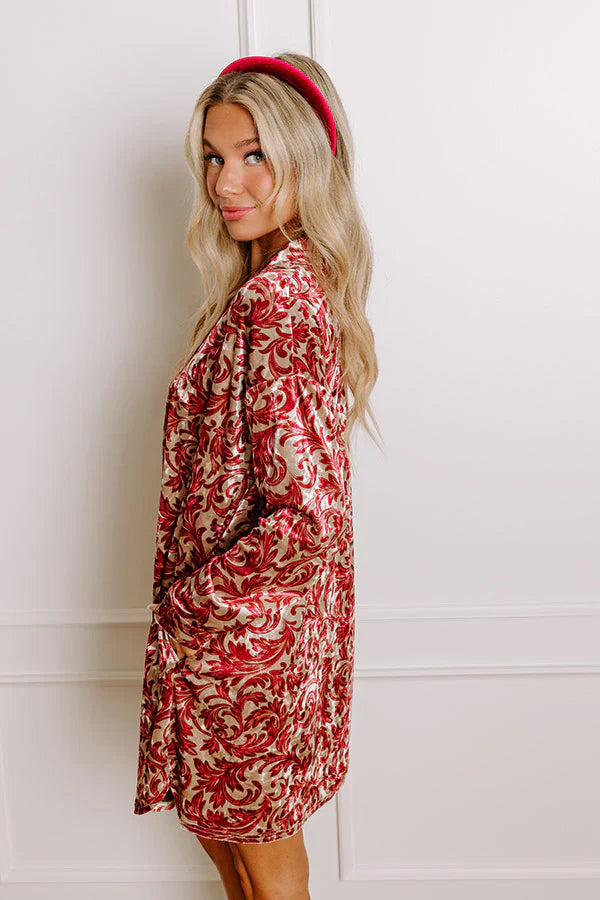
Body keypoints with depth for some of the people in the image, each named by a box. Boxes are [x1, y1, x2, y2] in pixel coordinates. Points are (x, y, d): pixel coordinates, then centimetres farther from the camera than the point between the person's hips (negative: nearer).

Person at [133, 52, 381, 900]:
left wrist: (191, 602, -17)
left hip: (244, 628, -9)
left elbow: (306, 516, -31)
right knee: (221, 816, 28)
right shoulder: (304, 280, 4)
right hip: (286, 610, 9)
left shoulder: (271, 299, -26)